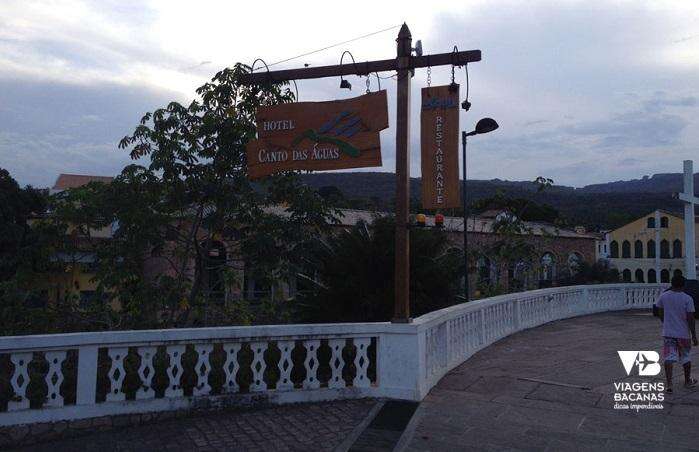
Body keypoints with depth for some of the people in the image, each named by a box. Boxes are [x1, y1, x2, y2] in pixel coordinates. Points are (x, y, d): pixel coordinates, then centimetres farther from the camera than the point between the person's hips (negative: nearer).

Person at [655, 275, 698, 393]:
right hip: (684, 333, -1)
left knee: (669, 358, -1)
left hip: (668, 333, 1)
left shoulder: (663, 296, -2)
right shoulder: (687, 299, -11)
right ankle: (688, 381, 34)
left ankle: (669, 384, -12)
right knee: (685, 357, 17)